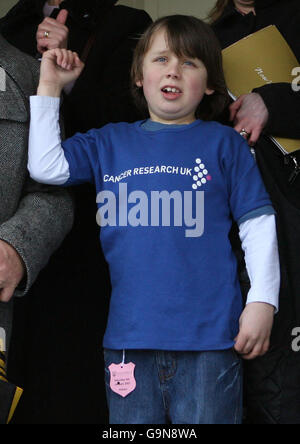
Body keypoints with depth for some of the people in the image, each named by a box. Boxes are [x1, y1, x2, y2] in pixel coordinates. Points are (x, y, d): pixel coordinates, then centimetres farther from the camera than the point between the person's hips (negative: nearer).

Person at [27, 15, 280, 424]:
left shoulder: (224, 143, 6)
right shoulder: (110, 142, 14)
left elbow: (258, 224, 4)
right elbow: (45, 166, 4)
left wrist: (262, 301, -4)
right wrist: (49, 86, 8)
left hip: (209, 337, -2)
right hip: (129, 337, 3)